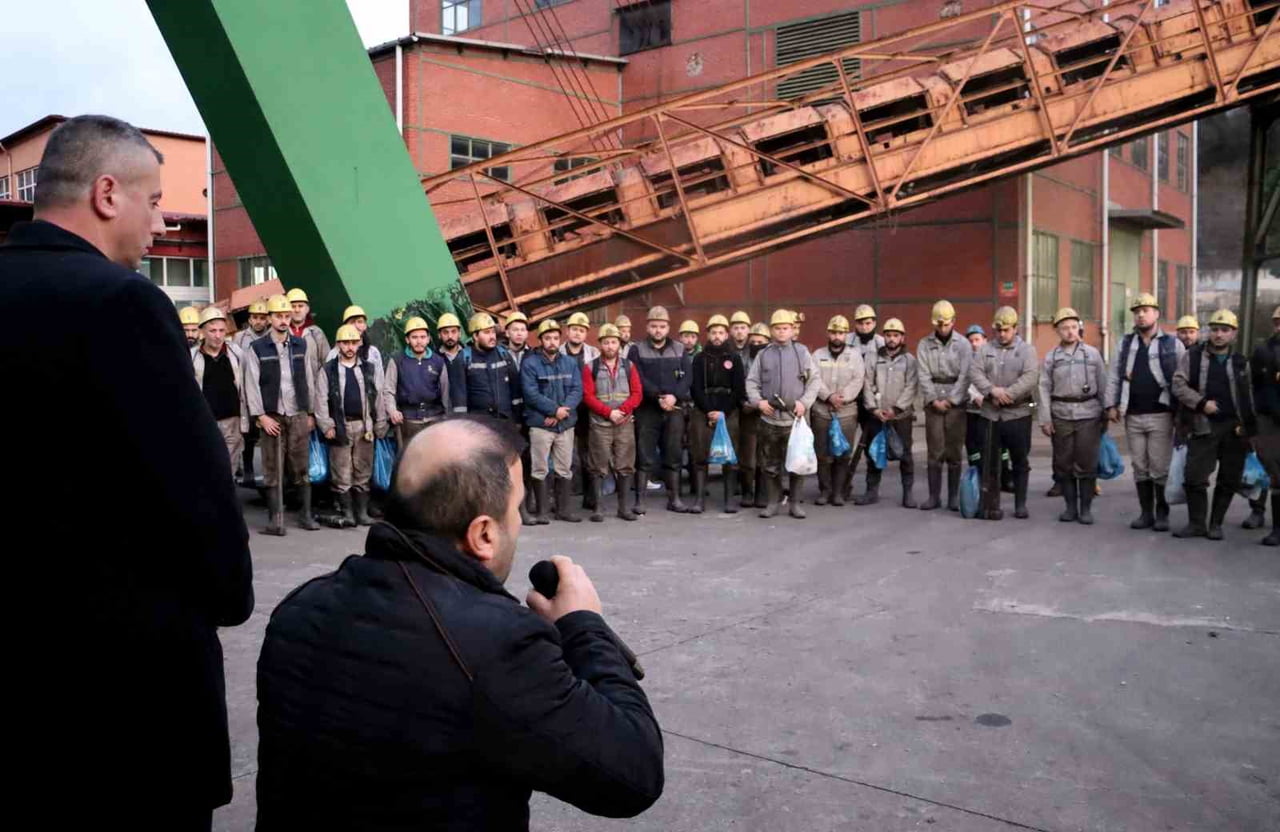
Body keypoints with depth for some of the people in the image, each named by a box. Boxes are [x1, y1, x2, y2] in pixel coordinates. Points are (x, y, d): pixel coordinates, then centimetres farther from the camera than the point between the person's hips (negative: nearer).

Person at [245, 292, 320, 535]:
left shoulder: (302, 345, 9)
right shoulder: (257, 348, 1)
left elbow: (309, 381, 10)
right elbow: (252, 385, -2)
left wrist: (311, 413, 7)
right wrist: (261, 416, -9)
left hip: (299, 415, 2)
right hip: (272, 416, -2)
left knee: (302, 467, 5)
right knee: (274, 470, -1)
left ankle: (306, 514, 13)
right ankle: (276, 519, 3)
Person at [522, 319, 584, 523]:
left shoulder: (569, 363, 9)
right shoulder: (530, 364, -5)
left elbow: (577, 390, 1)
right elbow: (531, 394, -13)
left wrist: (561, 411, -14)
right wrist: (554, 409, -16)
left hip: (566, 423, 4)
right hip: (540, 424, -4)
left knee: (564, 469, 10)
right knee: (540, 470, 0)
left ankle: (563, 509, 19)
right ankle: (542, 511, 8)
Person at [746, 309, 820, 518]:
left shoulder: (801, 352, 6)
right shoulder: (763, 354, 10)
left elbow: (814, 380, 4)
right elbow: (751, 381, 9)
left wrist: (805, 402, -8)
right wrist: (758, 401, -7)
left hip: (794, 417, -1)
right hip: (769, 417, 1)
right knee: (770, 464, 7)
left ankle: (795, 503, 11)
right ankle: (772, 503, 15)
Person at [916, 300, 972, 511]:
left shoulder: (963, 345, 1)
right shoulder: (924, 345, 5)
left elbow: (964, 376, -5)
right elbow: (924, 376, 0)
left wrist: (950, 401, -11)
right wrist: (934, 400, -10)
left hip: (956, 404, -1)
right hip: (933, 404, 1)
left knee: (954, 453, 2)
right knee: (934, 452, 1)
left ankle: (953, 496, 9)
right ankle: (934, 496, 6)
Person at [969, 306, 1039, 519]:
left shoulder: (1027, 350, 0)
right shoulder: (986, 349, 8)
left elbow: (1031, 377, -14)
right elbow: (975, 372, -4)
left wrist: (1008, 394, -21)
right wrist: (992, 390, -20)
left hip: (1018, 414, -2)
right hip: (990, 414, 2)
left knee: (1020, 462, 5)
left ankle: (1021, 505, 15)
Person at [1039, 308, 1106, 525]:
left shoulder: (1092, 353, 7)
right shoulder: (1051, 357, 7)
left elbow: (1103, 385, 8)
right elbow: (1044, 389, 4)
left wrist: (1106, 415, 5)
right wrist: (1045, 419, -2)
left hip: (1089, 414, -1)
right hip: (1061, 415, 1)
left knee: (1087, 463, 0)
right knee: (1063, 463, 5)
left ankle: (1086, 508, 10)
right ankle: (1070, 506, 16)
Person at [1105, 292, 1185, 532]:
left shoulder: (1173, 344, 2)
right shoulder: (1125, 343, 10)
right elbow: (1114, 376, 9)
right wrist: (1111, 404, 2)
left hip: (1160, 415, -3)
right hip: (1132, 416, 3)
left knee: (1161, 468, 0)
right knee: (1140, 467, 8)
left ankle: (1162, 514, 11)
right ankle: (1146, 513, 16)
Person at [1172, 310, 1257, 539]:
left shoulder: (1241, 362, 10)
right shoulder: (1192, 356, 3)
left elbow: (1249, 397, 14)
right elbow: (1178, 385, -4)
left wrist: (1250, 428, 7)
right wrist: (1201, 402, -16)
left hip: (1235, 428, 2)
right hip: (1204, 426, -2)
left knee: (1229, 479, 5)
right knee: (1195, 477, -4)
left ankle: (1216, 524, 17)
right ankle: (1196, 524, 9)